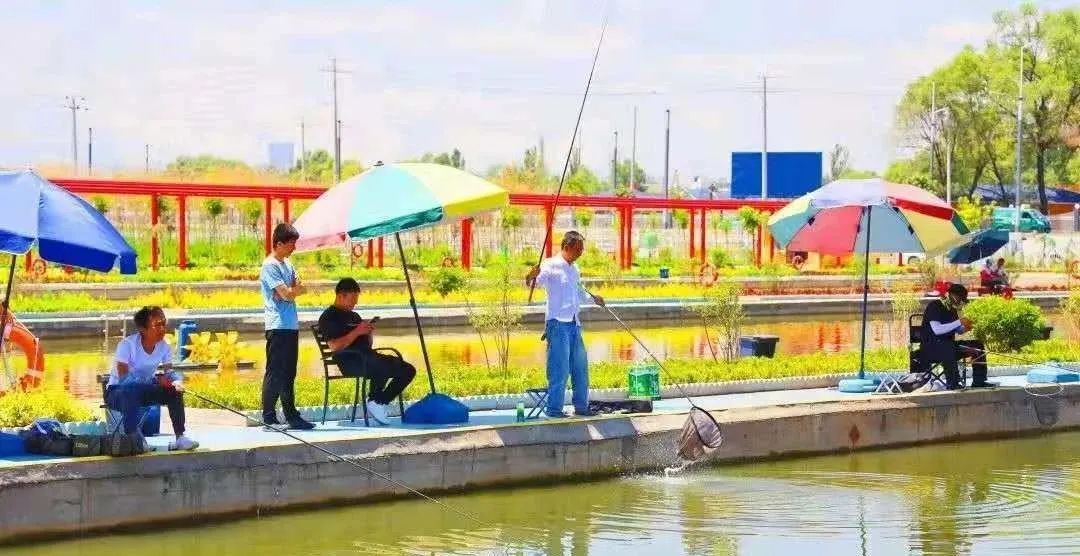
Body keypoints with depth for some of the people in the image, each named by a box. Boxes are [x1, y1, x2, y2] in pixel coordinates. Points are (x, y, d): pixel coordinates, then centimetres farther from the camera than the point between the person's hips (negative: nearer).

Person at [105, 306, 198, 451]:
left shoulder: (164, 347, -5)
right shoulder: (127, 345, -23)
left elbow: (170, 373, -8)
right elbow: (123, 378, -31)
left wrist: (176, 382, -34)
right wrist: (155, 380, -40)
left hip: (144, 391, 5)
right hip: (117, 392, -5)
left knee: (174, 390, -17)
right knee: (130, 390, -39)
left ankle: (180, 437, -15)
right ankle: (133, 438, -31)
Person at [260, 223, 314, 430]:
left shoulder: (287, 264, 17)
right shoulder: (270, 266, -11)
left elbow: (297, 288, 10)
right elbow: (286, 294, -17)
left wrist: (292, 289, -12)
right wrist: (298, 288, 2)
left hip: (291, 326, 9)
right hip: (278, 326, -9)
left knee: (288, 373, 12)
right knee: (275, 373, -6)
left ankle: (291, 416, 16)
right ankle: (269, 418, -4)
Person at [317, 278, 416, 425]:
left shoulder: (354, 316, 27)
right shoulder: (329, 317, 1)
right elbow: (334, 347, -13)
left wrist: (369, 332, 6)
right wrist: (356, 332, -14)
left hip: (367, 357, 9)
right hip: (349, 362, -9)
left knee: (408, 370, -5)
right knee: (385, 367, -36)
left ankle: (379, 403, -8)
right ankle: (373, 401, -16)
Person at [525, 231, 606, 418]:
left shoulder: (574, 270, 19)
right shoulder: (551, 265, -6)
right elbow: (535, 282, -21)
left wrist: (593, 298, 31)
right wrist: (532, 276, -41)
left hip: (574, 324, 8)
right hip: (558, 323, -8)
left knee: (580, 367, 12)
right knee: (560, 368, -9)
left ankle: (581, 406, 22)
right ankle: (554, 409, -5)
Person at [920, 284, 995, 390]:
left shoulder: (952, 309, 14)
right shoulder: (934, 306, -13)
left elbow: (958, 331, 24)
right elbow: (936, 330, -26)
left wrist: (965, 328, -1)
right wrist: (959, 322, -26)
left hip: (949, 345, 9)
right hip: (932, 347, -9)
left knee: (978, 345, 0)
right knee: (949, 347, -40)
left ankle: (978, 381, -4)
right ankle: (952, 383, -39)